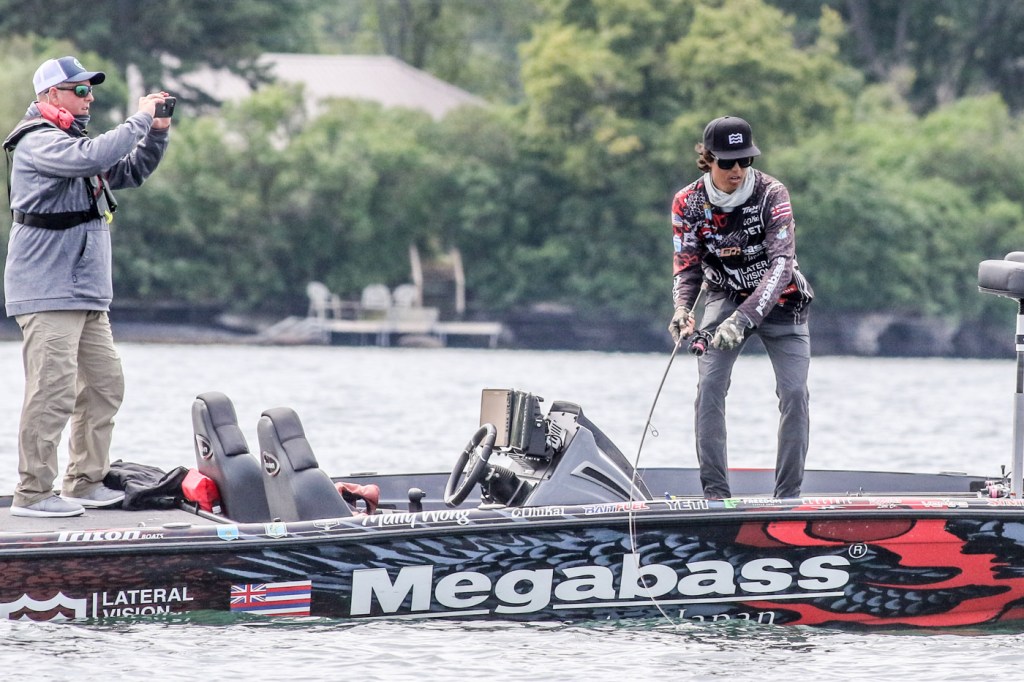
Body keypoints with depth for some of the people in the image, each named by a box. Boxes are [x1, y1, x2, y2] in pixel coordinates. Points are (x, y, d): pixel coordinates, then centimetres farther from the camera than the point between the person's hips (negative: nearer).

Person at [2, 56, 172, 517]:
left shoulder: (72, 141, 21)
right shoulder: (38, 142, -11)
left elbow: (131, 172, 27)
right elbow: (96, 156, -28)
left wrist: (157, 132, 11)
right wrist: (139, 121, -18)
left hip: (86, 293, 10)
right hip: (47, 293, -10)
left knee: (104, 385, 10)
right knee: (53, 390, -13)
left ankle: (85, 483, 17)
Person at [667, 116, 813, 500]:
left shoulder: (771, 194, -23)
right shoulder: (688, 203, -14)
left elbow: (781, 264, -31)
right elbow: (687, 267, -10)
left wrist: (744, 318, -44)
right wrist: (681, 309, -33)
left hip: (779, 299, -1)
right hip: (726, 296, 1)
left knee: (794, 392, -13)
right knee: (709, 385, -18)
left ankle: (788, 494, -5)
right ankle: (715, 492, -16)